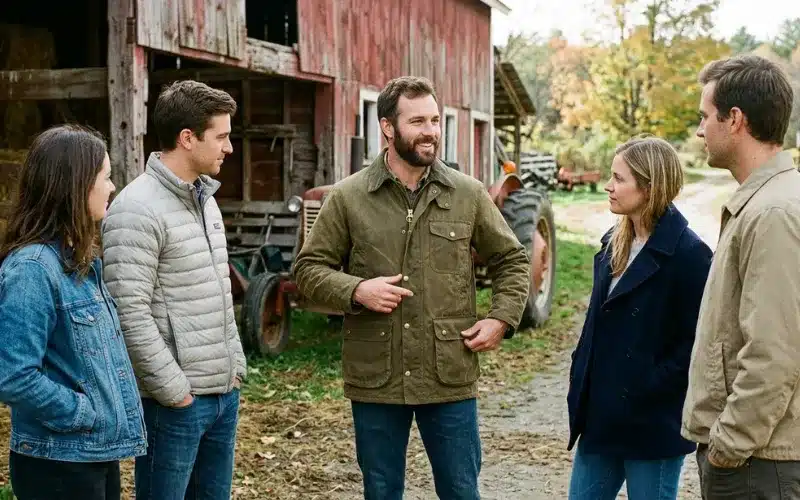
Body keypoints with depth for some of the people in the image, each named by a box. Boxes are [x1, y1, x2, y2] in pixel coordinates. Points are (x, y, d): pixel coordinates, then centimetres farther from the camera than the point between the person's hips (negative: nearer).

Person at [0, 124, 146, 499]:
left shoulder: (81, 261, 8)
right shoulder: (31, 268, -21)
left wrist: (113, 413, 8)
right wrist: (84, 414, -17)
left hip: (100, 452, 9)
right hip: (59, 464, -8)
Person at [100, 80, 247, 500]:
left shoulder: (206, 199, 13)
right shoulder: (137, 210, -16)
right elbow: (130, 313, -21)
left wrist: (236, 364, 14)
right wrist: (173, 389, -17)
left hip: (224, 392, 8)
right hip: (176, 401, -8)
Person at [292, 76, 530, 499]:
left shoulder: (468, 194, 2)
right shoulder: (347, 198, -2)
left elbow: (511, 260, 12)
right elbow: (308, 268, 2)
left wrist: (501, 318, -1)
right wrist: (355, 290, -15)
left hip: (451, 378, 1)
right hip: (375, 380, 0)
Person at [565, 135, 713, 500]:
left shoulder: (688, 254, -16)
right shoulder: (614, 243, 9)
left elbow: (697, 341, -17)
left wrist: (650, 388, -19)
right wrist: (580, 373, 7)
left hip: (652, 424, -7)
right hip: (601, 416, 8)